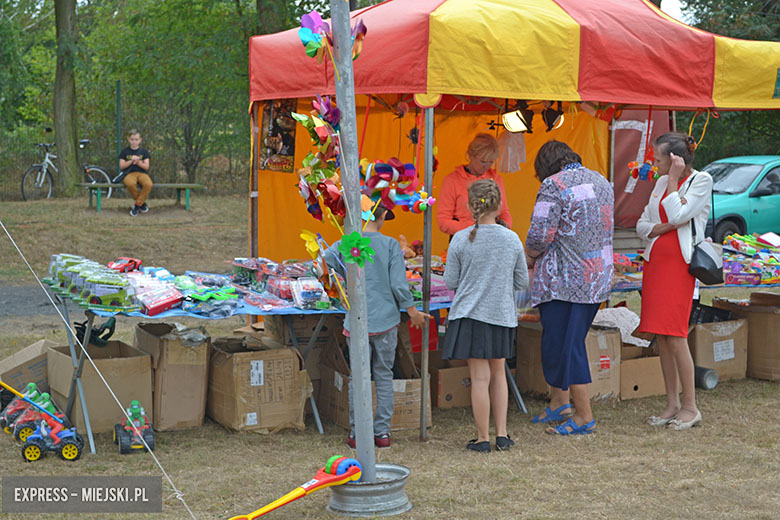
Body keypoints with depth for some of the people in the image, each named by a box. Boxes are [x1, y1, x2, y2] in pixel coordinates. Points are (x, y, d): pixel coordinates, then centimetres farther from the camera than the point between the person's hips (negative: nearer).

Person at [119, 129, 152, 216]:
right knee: (130, 184, -40)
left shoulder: (144, 151, 13)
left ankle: (137, 205, -16)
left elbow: (146, 166, 5)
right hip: (129, 173, -1)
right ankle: (142, 203, -14)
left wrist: (137, 162, -13)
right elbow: (121, 166, 5)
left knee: (148, 184, -35)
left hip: (142, 173, 1)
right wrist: (131, 161, -10)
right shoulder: (125, 152, 12)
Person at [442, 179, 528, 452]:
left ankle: (483, 438, 9)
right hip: (502, 314, 2)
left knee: (480, 377, 2)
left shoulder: (461, 240, -9)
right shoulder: (512, 240, -3)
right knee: (498, 373, 16)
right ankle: (501, 434, 17)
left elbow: (450, 282, -4)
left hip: (470, 315, -2)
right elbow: (522, 281, 4)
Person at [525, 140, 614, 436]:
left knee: (564, 345, -1)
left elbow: (540, 236, -16)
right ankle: (559, 403, 24)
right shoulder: (601, 181, 14)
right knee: (571, 341, 17)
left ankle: (584, 417, 2)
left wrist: (528, 257, 6)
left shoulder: (554, 186, -12)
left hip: (565, 279, -8)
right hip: (598, 277, 9)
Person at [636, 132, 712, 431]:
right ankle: (672, 404, 14)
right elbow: (642, 226, 12)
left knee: (675, 336, -10)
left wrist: (674, 179, -9)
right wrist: (667, 225, -8)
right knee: (661, 337, 6)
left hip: (680, 263, -7)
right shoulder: (661, 183, 15)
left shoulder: (701, 181, -4)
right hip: (655, 261, 7)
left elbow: (677, 216, -17)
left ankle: (690, 407, 0)